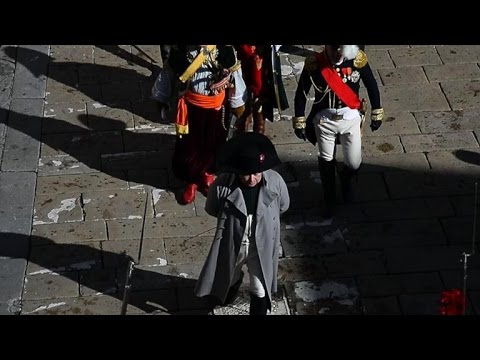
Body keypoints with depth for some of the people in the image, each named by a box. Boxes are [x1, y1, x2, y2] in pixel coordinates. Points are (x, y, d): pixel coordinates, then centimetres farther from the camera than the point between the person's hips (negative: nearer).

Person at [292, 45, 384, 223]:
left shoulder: (357, 59, -16)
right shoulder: (314, 63, -18)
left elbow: (371, 85, 0)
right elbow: (301, 93, -6)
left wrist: (377, 113, 5)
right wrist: (299, 121, -3)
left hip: (351, 118, 1)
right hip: (324, 119, -1)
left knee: (354, 163, 7)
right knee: (326, 161, 11)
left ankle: (346, 180, 44)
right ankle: (329, 202, 33)